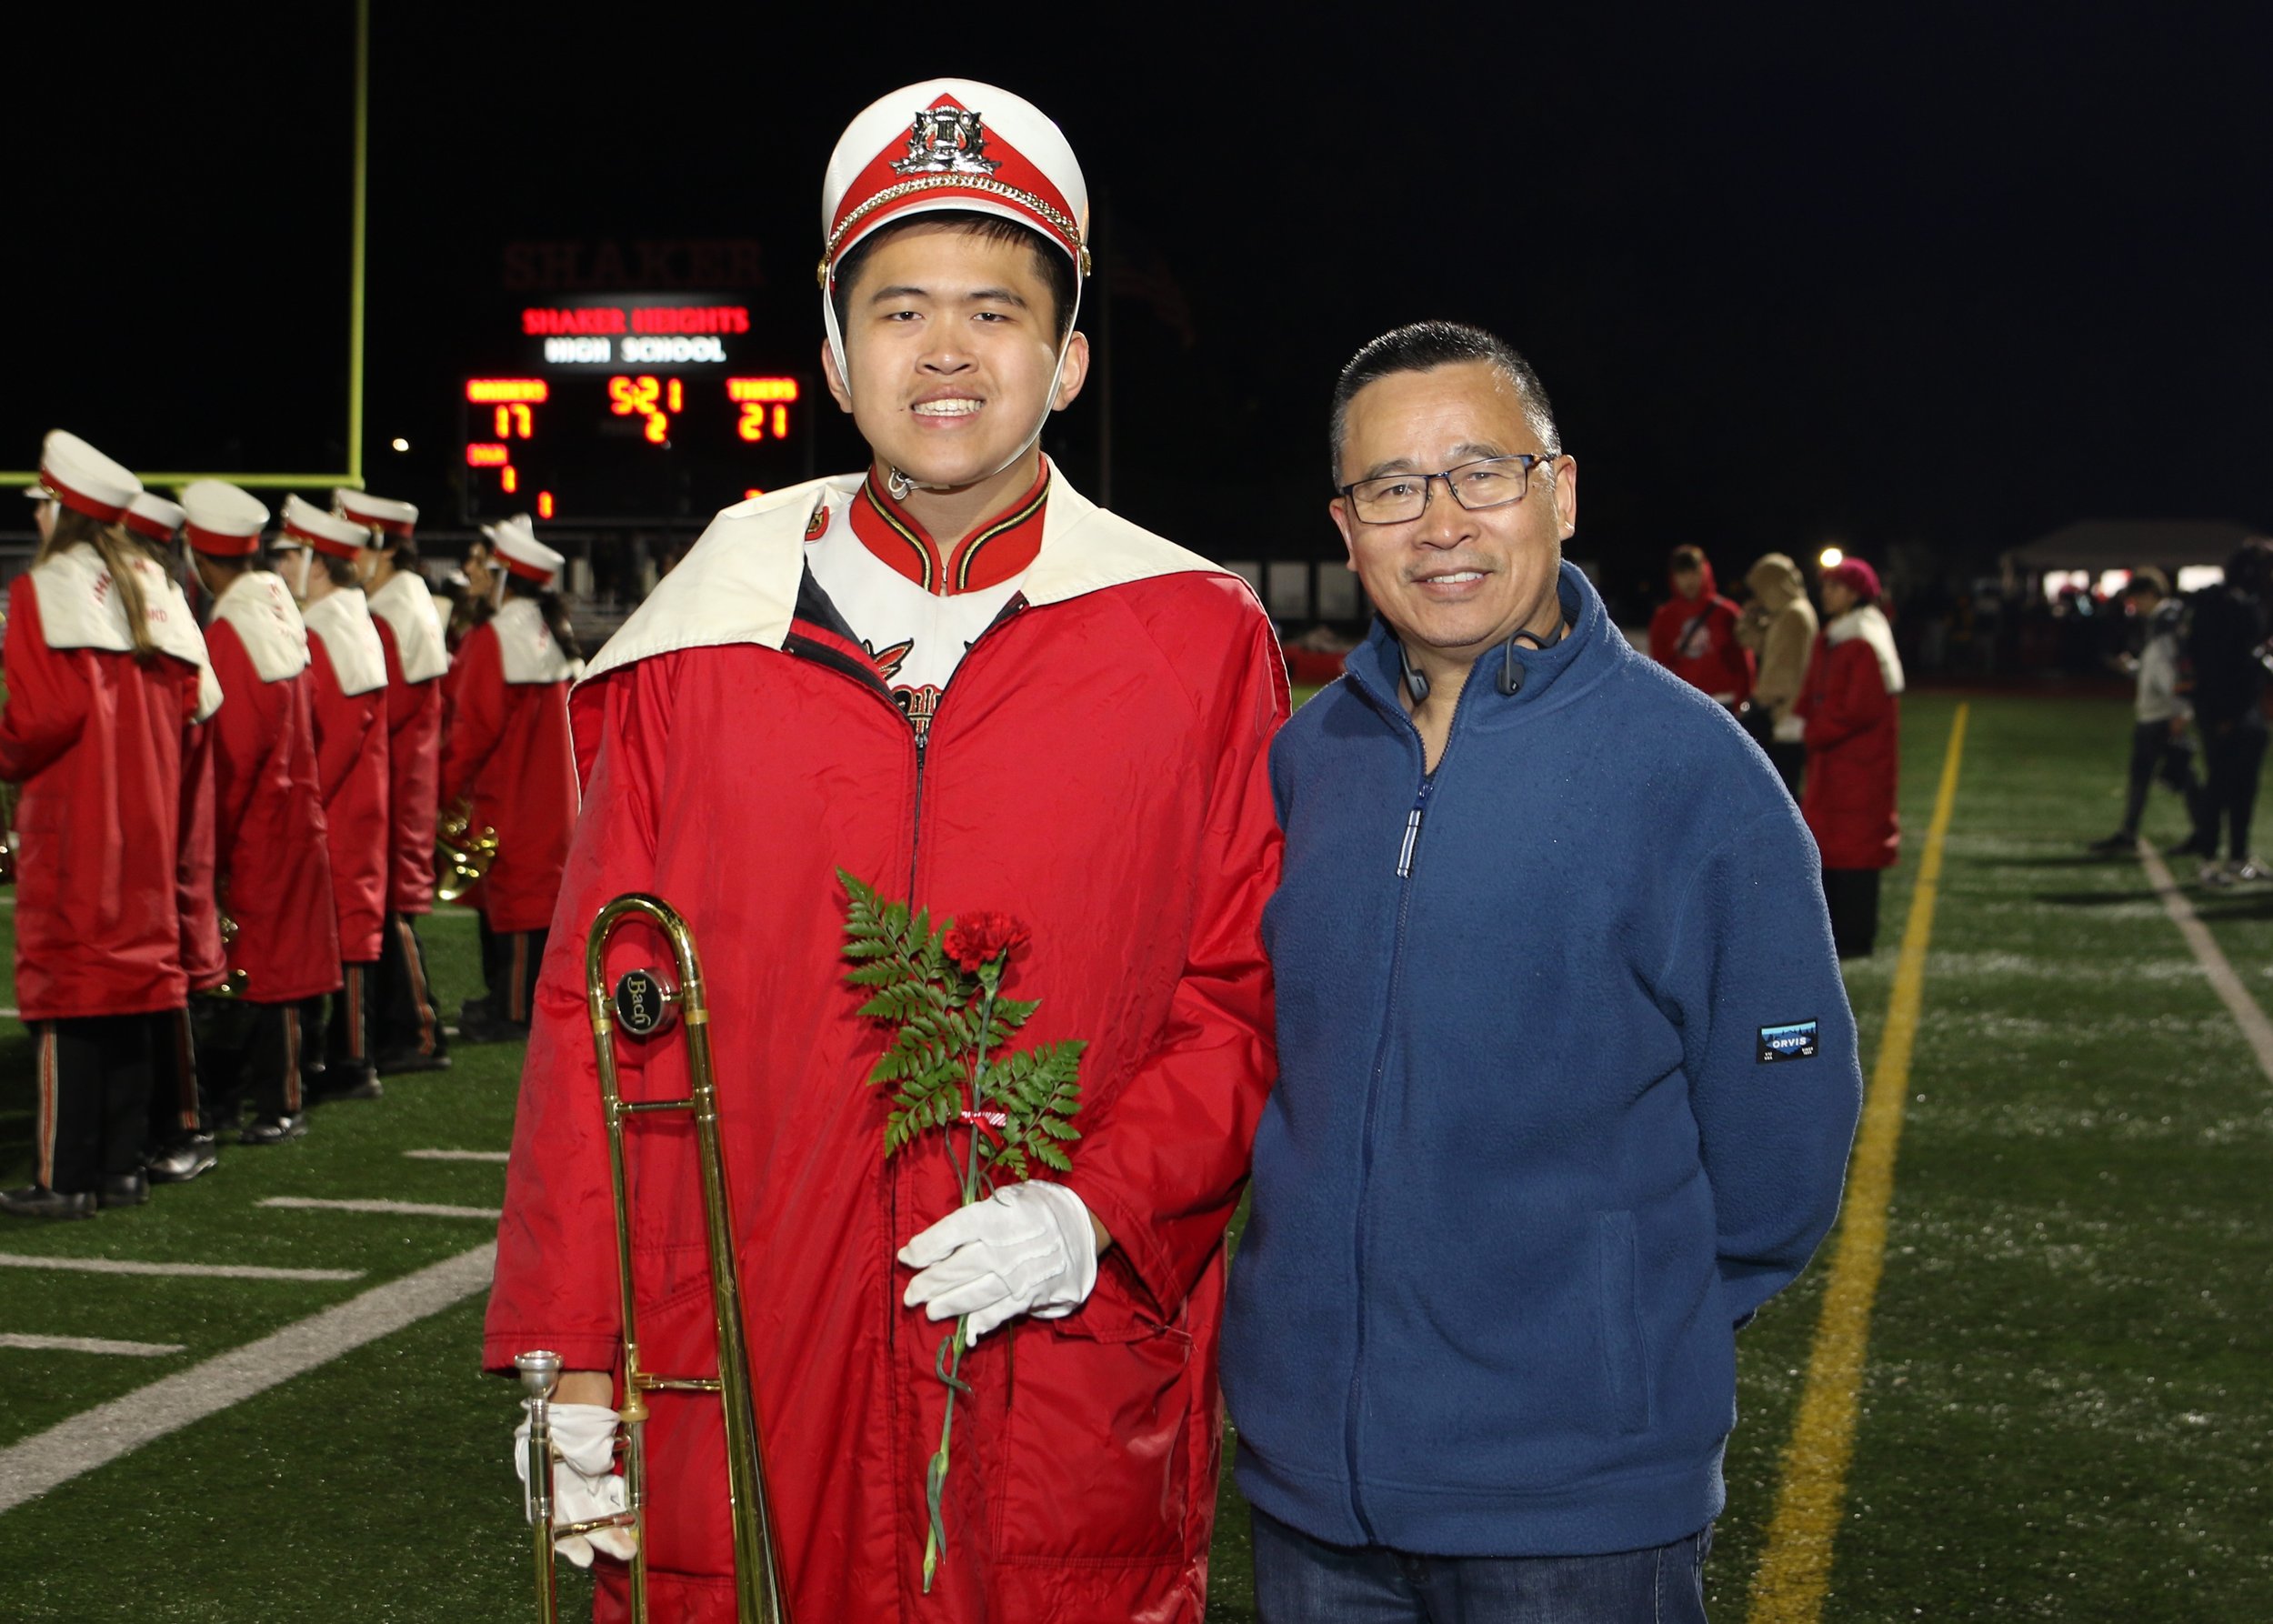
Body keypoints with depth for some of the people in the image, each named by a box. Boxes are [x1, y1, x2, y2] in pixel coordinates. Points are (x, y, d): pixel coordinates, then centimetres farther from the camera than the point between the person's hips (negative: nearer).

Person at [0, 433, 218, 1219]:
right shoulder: (153, 588, 9)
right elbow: (187, 697, 7)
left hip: (72, 822, -6)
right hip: (146, 819, 6)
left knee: (66, 992, -3)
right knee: (131, 980, 10)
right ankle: (122, 1167, 14)